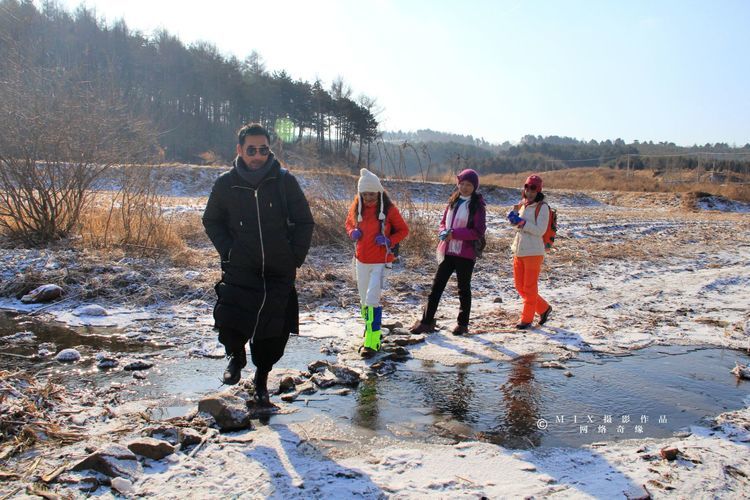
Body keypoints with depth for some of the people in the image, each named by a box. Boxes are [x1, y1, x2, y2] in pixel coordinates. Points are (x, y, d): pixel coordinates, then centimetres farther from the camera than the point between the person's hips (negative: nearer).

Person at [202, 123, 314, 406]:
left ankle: (261, 379, 33)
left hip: (279, 274, 1)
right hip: (239, 270, 0)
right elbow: (212, 221, 12)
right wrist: (228, 251, -1)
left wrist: (295, 256, -3)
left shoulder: (285, 181, -3)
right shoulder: (226, 183, -1)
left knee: (273, 333, 6)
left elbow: (304, 222, 5)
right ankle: (236, 356, 17)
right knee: (229, 322, -18)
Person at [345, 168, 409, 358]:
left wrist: (389, 240, -18)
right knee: (364, 300, 15)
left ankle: (372, 342, -11)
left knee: (372, 300, -15)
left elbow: (403, 230, -1)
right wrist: (352, 233, -4)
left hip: (381, 262, -5)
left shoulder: (388, 209, -11)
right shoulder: (356, 207, 0)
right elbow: (349, 223, 19)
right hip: (361, 261, 5)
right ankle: (370, 332, 34)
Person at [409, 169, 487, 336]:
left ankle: (462, 323, 23)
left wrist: (454, 233, -19)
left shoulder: (477, 205, -6)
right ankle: (426, 321, 10)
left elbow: (478, 232, -12)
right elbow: (443, 222, 17)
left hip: (466, 253, -5)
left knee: (463, 289, 9)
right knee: (436, 286, 4)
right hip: (448, 251, 5)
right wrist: (444, 232, -6)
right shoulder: (453, 201, 11)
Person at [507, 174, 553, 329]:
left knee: (530, 287, 3)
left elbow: (540, 230, -17)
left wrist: (521, 222, -20)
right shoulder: (522, 205, 11)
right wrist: (513, 218, 0)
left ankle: (527, 319, 16)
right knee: (520, 286, 13)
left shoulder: (542, 207, -10)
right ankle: (544, 308, 30)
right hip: (518, 251, 8)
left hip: (533, 252, -8)